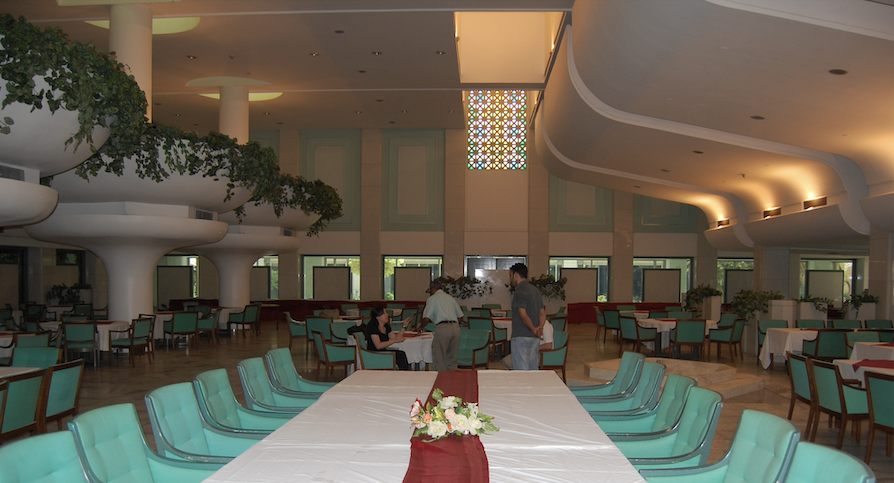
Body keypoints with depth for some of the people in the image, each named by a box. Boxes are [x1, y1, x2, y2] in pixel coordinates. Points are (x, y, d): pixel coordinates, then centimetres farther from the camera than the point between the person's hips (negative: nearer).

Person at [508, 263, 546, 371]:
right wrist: (540, 327, -1)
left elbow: (523, 315, -20)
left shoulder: (519, 291, -12)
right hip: (535, 338, 9)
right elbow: (542, 312, 14)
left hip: (522, 337, -9)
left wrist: (534, 329, -11)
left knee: (521, 372, -6)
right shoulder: (535, 290, 17)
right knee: (533, 369, 11)